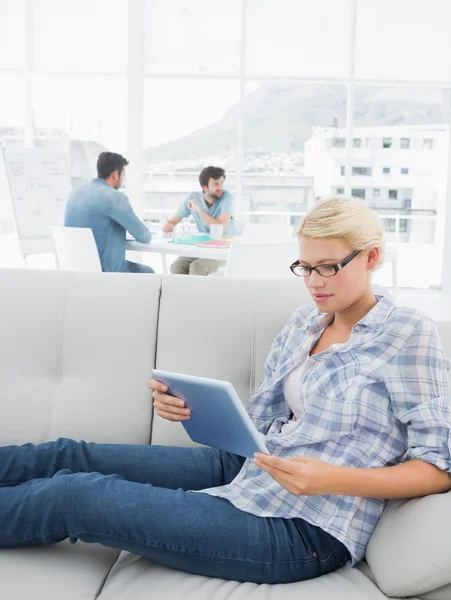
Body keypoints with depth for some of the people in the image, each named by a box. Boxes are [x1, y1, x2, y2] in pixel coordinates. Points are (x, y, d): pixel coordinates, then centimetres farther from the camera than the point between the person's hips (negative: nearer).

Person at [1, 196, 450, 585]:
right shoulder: (304, 321, 10)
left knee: (71, 495, -13)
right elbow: (259, 423, 11)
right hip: (251, 468, 7)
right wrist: (191, 410, -8)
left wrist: (332, 478, -25)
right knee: (71, 456, -2)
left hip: (302, 530, -7)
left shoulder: (408, 333, -10)